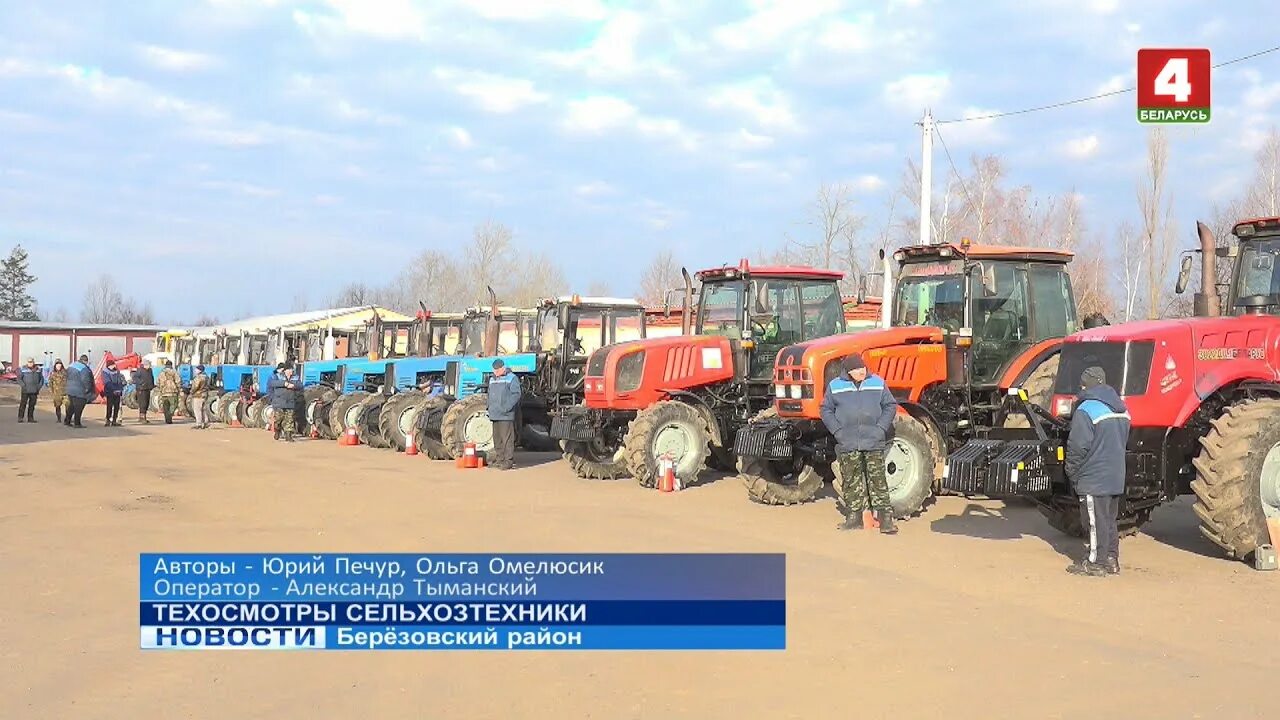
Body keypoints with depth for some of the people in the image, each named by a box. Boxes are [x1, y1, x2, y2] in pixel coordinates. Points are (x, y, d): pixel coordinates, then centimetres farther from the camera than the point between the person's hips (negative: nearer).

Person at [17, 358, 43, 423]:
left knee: (32, 404, 6)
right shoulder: (23, 369, -2)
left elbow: (41, 378, 18)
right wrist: (23, 386, -14)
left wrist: (39, 386, 6)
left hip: (34, 391, 4)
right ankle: (20, 418, -1)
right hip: (25, 391, -4)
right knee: (23, 404, -5)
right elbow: (19, 378, -4)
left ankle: (30, 418, 12)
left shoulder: (37, 370, 10)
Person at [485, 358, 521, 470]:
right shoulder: (492, 379, 19)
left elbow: (516, 394, -13)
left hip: (506, 416, -8)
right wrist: (490, 409, 17)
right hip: (494, 415, 8)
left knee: (507, 438, -9)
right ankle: (499, 459, 20)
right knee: (497, 439, 12)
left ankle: (509, 461, -7)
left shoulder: (512, 379, -4)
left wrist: (506, 408, -19)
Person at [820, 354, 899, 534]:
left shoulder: (877, 383, 6)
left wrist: (881, 428, -2)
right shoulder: (835, 386, 3)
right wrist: (837, 430, -3)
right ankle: (853, 517, 15)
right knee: (851, 482, 6)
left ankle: (885, 518, -1)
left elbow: (890, 405, 9)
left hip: (874, 443, 0)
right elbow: (826, 410, 8)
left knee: (878, 480, -2)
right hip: (847, 444, 0)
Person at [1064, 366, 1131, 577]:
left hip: (1094, 479, -8)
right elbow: (1124, 441, 18)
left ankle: (1096, 562, 3)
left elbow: (1078, 446, -19)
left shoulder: (1086, 410, -17)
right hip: (1116, 477, 8)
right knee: (1109, 519, 16)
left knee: (1095, 521, -2)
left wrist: (1072, 472, -6)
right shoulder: (1121, 409, 10)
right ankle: (1111, 559, 21)